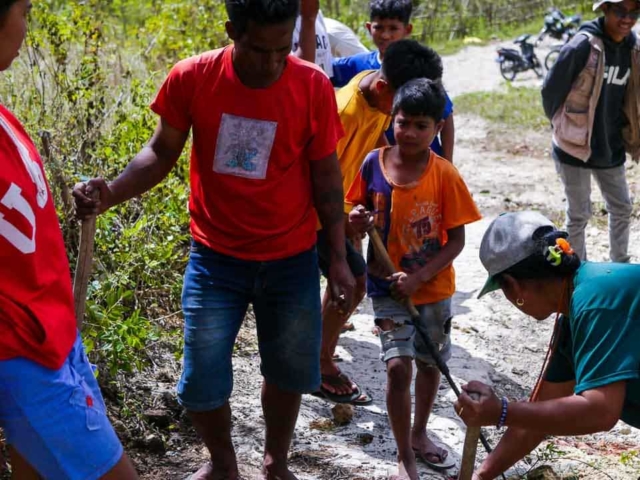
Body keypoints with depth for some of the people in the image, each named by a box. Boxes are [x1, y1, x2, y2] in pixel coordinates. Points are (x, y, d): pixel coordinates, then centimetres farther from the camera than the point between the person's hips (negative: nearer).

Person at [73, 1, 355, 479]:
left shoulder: (313, 86, -14)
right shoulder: (191, 78, -14)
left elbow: (326, 174, -4)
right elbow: (162, 152, -2)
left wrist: (338, 257, -3)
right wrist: (112, 192, -20)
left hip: (292, 259, 0)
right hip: (215, 257, 0)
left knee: (289, 371, 15)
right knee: (201, 382, 4)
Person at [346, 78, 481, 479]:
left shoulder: (445, 175, -13)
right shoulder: (374, 163, -8)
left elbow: (456, 241, -10)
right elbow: (361, 217, 6)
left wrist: (418, 277, -21)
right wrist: (357, 222, -18)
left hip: (433, 287, 1)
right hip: (387, 286, 0)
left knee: (430, 363, 17)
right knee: (398, 366, -10)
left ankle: (419, 433, 42)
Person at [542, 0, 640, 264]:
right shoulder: (582, 46, -19)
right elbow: (550, 91, -11)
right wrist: (564, 127, 4)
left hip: (610, 149, 6)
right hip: (575, 147, -6)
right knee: (579, 215, 6)